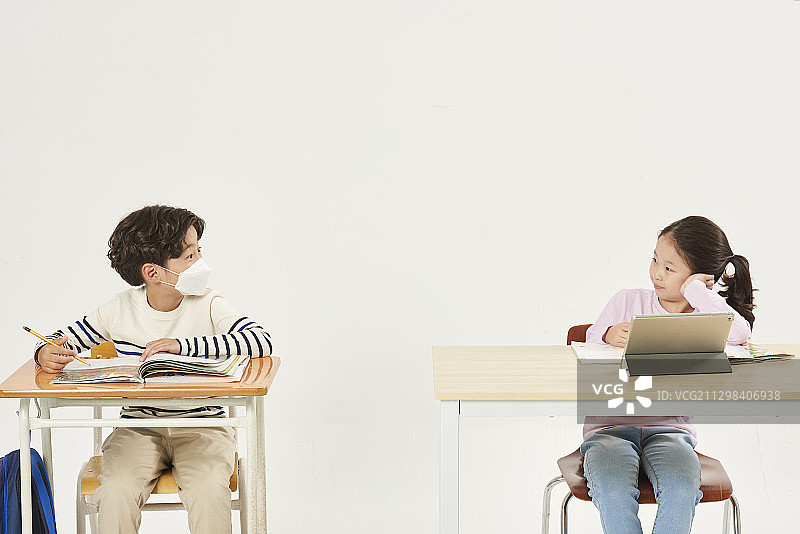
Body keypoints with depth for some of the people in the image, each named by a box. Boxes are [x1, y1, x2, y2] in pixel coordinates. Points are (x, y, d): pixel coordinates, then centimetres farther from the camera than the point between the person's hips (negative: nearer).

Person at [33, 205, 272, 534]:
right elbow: (62, 339, 12)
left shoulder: (208, 305, -5)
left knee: (209, 489, -30)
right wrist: (46, 353, -15)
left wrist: (182, 345, -26)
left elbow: (261, 342, -20)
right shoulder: (120, 310, 0)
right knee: (116, 491, -27)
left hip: (201, 425, -1)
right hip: (138, 429, 1)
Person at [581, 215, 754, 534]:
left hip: (671, 428, 0)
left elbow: (739, 333, -18)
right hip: (609, 426, 0)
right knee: (614, 491, -33)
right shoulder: (628, 302, 10)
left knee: (681, 489, -34)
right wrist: (608, 337, -13)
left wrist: (694, 290, -8)